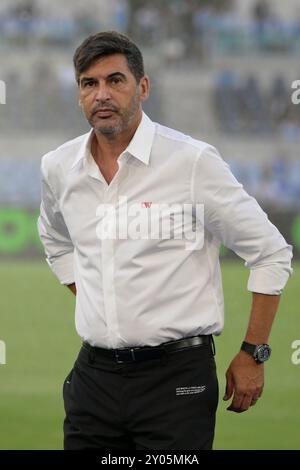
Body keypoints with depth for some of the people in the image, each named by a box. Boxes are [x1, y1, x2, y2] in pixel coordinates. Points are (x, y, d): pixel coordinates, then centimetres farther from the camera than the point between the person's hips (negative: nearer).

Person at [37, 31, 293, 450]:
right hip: (94, 373, 5)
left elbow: (271, 253, -3)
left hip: (176, 378, -5)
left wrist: (253, 354, -2)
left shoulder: (193, 161, -10)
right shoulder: (58, 168, 6)